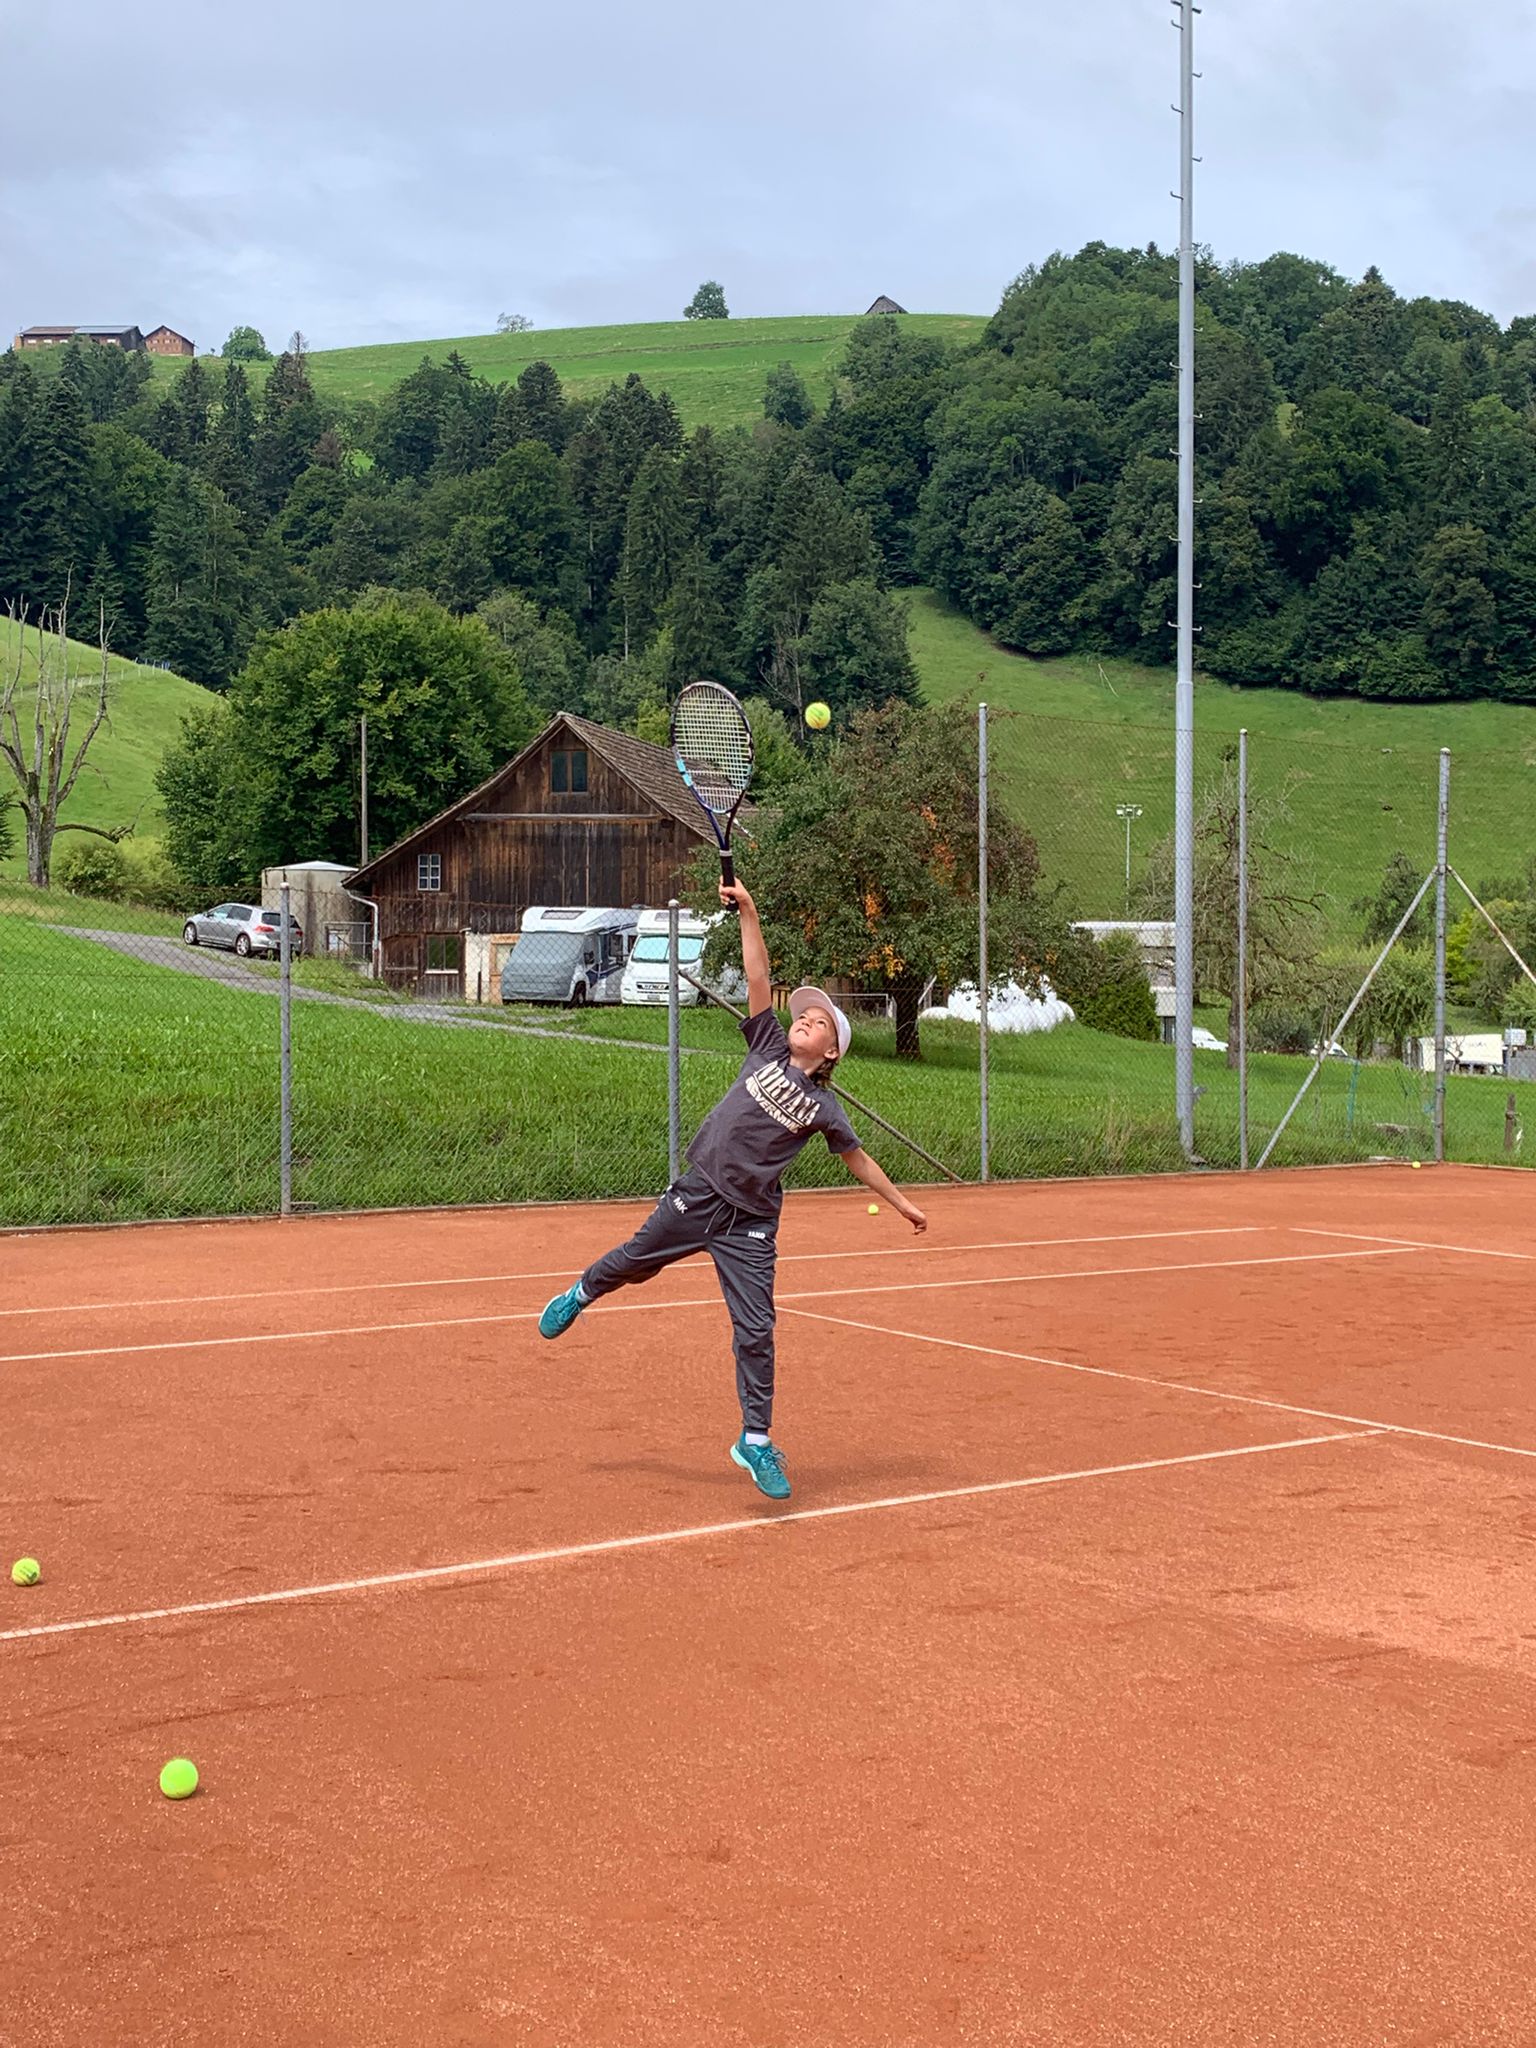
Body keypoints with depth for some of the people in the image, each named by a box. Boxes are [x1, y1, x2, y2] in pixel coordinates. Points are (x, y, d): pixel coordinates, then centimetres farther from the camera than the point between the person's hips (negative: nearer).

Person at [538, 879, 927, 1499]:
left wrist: (900, 1202, 15)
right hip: (696, 1195, 1)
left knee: (756, 1331, -3)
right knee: (633, 1261, 17)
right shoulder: (767, 1048, 2)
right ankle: (581, 1294, 52)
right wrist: (747, 911, -10)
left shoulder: (823, 1106, 0)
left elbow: (856, 1157, 14)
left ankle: (756, 1441, 9)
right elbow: (759, 979, -4)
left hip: (749, 1225, -1)